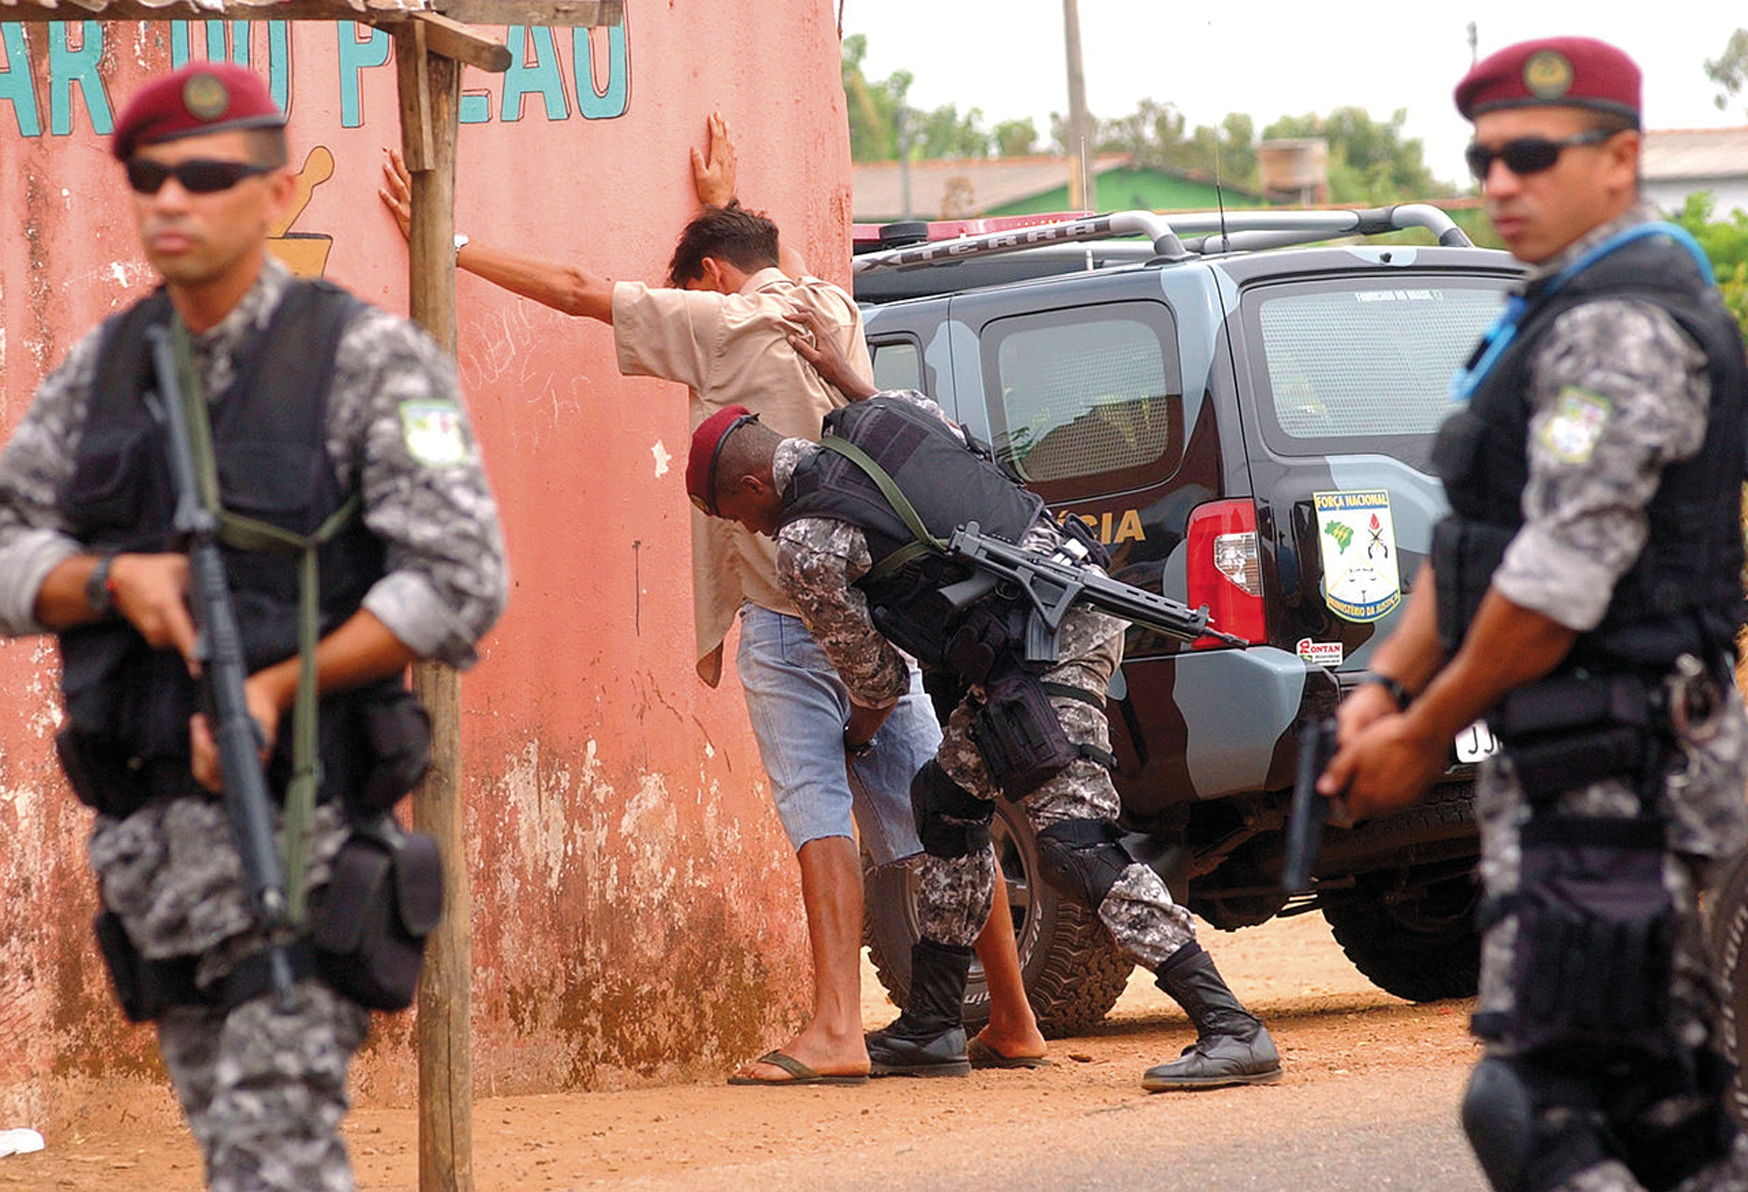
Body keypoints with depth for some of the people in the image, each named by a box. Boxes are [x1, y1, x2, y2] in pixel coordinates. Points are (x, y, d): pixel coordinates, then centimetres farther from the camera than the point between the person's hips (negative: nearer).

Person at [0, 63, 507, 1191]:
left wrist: (282, 686, -22)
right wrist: (116, 578, -13)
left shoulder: (368, 360, -6)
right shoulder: (104, 368, 11)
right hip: (144, 827, 6)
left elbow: (461, 585, -13)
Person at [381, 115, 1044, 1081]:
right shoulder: (833, 312, 16)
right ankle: (1013, 1021, 12)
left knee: (819, 811, -14)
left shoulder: (723, 323, -2)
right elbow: (786, 268, 41)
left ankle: (835, 1029, -24)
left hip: (790, 618, -6)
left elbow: (580, 292, -1)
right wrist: (726, 203, 57)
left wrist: (452, 246, 5)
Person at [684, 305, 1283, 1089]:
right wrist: (843, 377, 38)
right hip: (1081, 598, 10)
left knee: (1075, 847, -14)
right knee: (948, 797, 21)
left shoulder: (805, 545, -8)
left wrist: (862, 730, 27)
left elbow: (870, 671, 3)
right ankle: (930, 1028, 28)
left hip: (1036, 655, -10)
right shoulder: (886, 415, 14)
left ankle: (1231, 1030, -23)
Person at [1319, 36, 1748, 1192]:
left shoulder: (1623, 328, -15)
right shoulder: (1566, 315, 19)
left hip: (1608, 777, -11)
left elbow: (1563, 580, -19)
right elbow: (1477, 534, 22)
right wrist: (1390, 683, 8)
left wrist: (1425, 736, -10)